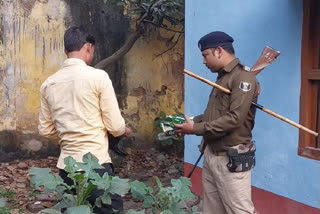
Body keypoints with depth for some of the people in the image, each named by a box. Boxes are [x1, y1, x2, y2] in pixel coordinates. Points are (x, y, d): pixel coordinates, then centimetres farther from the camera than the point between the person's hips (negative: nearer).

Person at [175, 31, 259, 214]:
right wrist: (191, 122, 4)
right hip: (211, 155, 9)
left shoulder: (243, 77, -13)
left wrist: (196, 129, -17)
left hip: (231, 159, -9)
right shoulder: (222, 77, 16)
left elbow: (234, 119, -22)